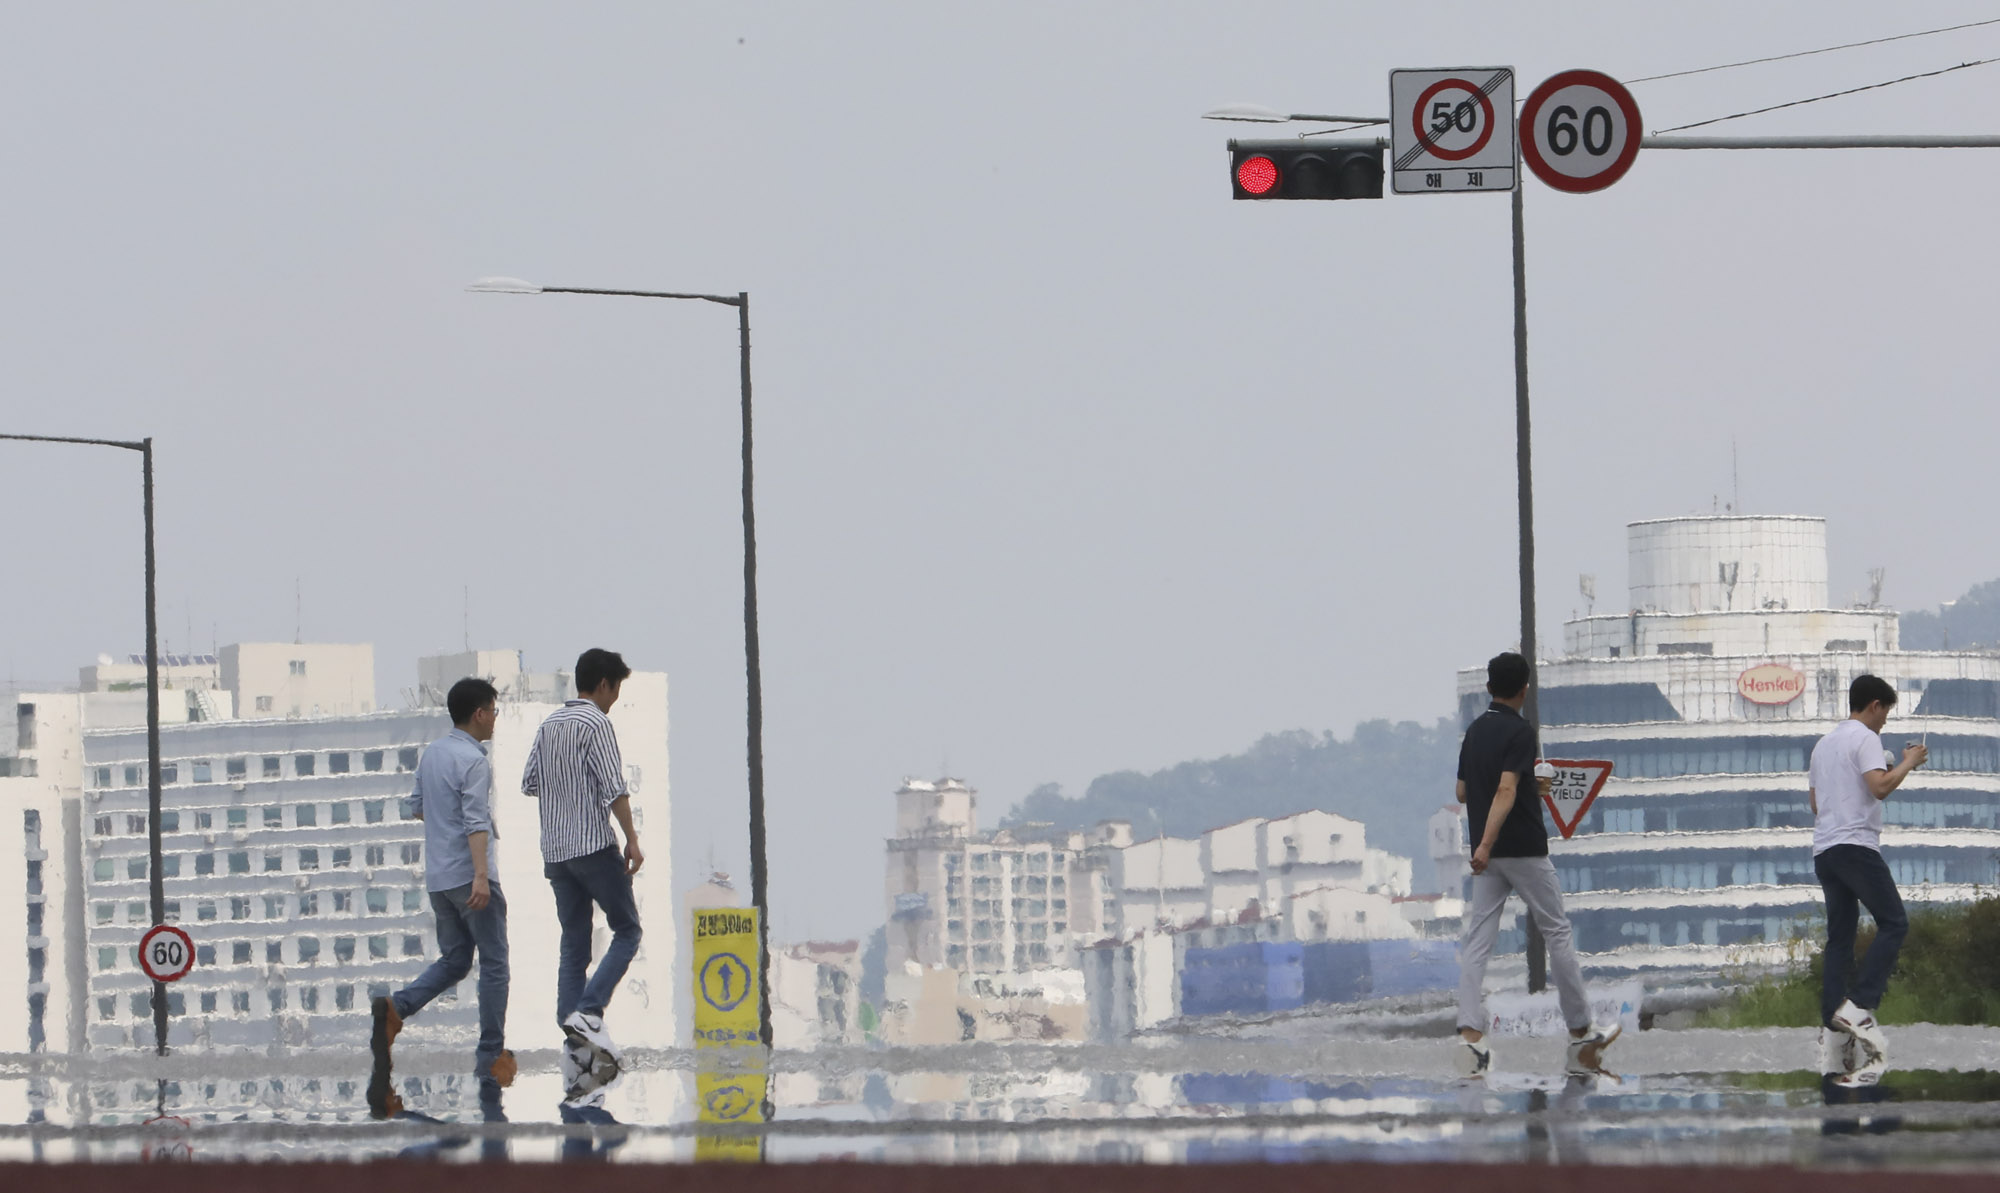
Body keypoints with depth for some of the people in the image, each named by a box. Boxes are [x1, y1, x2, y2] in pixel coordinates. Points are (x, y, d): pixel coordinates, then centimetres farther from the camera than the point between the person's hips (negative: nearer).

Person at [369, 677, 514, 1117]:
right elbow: (476, 823, -24)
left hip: (438, 878, 8)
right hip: (469, 875, -8)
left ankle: (395, 1008, -9)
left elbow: (417, 807, 22)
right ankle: (491, 1057, 2)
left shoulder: (432, 753, 11)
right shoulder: (473, 762, -14)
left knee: (454, 960, 15)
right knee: (493, 963, 1)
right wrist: (481, 877, -30)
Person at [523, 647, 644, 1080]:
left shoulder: (549, 725, 13)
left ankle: (575, 1044, 1)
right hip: (594, 845, -7)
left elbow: (529, 783, 17)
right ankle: (589, 1012, -14)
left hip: (555, 850, 7)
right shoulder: (596, 724, -9)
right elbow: (614, 788, -17)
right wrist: (632, 841, -16)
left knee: (574, 945, 7)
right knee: (627, 931, 2)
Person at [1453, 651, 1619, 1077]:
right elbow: (1506, 791, -23)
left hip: (1488, 856, 6)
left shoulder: (1475, 731, 11)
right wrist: (1487, 843, -30)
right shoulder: (1519, 732, -12)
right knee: (1557, 933, 6)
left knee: (1477, 941, -1)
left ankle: (1471, 1034, -17)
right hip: (1524, 850, -6)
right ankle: (1581, 1035, 14)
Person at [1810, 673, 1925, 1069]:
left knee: (1840, 936, 8)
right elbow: (1880, 787, -19)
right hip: (1856, 844, -9)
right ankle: (1858, 1006, -20)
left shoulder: (1824, 744, 22)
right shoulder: (1865, 738, -4)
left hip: (1824, 850, 9)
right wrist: (1909, 762, -4)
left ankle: (1835, 1017, -1)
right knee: (1894, 923, -7)